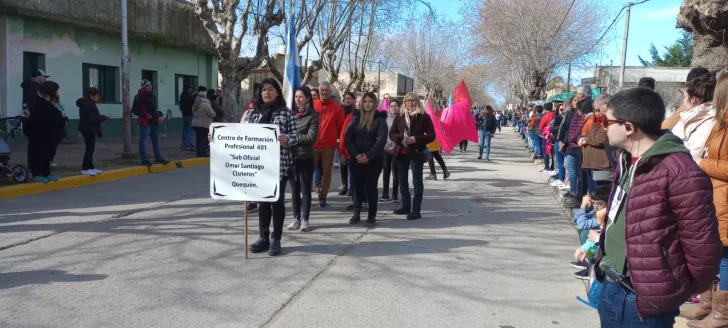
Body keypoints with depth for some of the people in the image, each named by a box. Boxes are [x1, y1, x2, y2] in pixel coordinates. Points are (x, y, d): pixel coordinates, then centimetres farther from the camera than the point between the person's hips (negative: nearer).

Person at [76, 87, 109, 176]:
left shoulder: (89, 104, 15)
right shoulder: (87, 105, -19)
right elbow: (92, 119, -25)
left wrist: (102, 117, 1)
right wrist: (104, 117, -16)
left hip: (89, 129, 11)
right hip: (88, 129, -11)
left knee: (90, 148, 13)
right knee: (90, 148, -9)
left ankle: (90, 167, 18)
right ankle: (85, 168, -6)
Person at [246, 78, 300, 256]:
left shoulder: (287, 113, -1)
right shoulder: (253, 113, 9)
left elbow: (295, 136, -6)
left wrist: (286, 138, -28)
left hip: (279, 164, -3)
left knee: (277, 200, 2)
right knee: (262, 200, 10)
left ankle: (276, 239, 12)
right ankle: (264, 237, 18)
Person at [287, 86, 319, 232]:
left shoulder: (312, 115, -3)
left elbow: (311, 137, -11)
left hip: (306, 157, -4)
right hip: (291, 156, 4)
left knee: (305, 189, 2)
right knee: (294, 189, 9)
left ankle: (304, 219, 8)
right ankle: (296, 218, 17)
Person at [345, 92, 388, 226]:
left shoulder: (380, 119, -3)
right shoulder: (356, 117, 6)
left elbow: (381, 140, -11)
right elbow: (348, 137, -1)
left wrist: (368, 156, -17)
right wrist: (355, 154, -13)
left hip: (374, 160, -3)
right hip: (356, 159, 3)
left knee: (371, 187, 2)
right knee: (357, 186, 7)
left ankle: (372, 216, 9)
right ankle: (356, 214, 17)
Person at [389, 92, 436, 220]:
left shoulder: (424, 116, -4)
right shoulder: (400, 116, 7)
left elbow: (431, 135, -6)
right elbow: (391, 133, 8)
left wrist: (416, 139, -19)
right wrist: (400, 139, -13)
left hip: (417, 152, -4)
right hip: (401, 153, 5)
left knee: (417, 181, -1)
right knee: (403, 181, 12)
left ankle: (416, 210, 1)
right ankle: (406, 206, 25)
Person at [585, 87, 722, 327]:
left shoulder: (679, 172, -20)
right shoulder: (627, 161, 8)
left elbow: (703, 247, -17)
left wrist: (681, 292, -5)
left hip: (642, 299, -8)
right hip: (610, 287, 8)